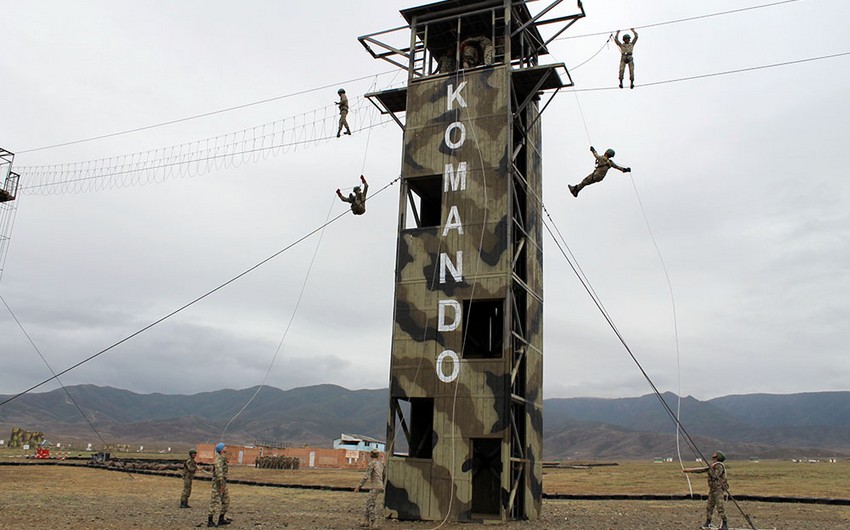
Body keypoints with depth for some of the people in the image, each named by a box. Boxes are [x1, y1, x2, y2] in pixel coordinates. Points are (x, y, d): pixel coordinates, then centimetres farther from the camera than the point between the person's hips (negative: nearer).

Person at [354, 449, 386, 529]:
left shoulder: (372, 463, -11)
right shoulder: (380, 463, 12)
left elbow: (366, 476, -17)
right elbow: (384, 475, 23)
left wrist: (359, 486, -15)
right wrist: (382, 483, 41)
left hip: (375, 487, -8)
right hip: (379, 485, 8)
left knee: (371, 505, -8)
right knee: (369, 503, 15)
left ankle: (374, 524, -12)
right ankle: (367, 521, 20)